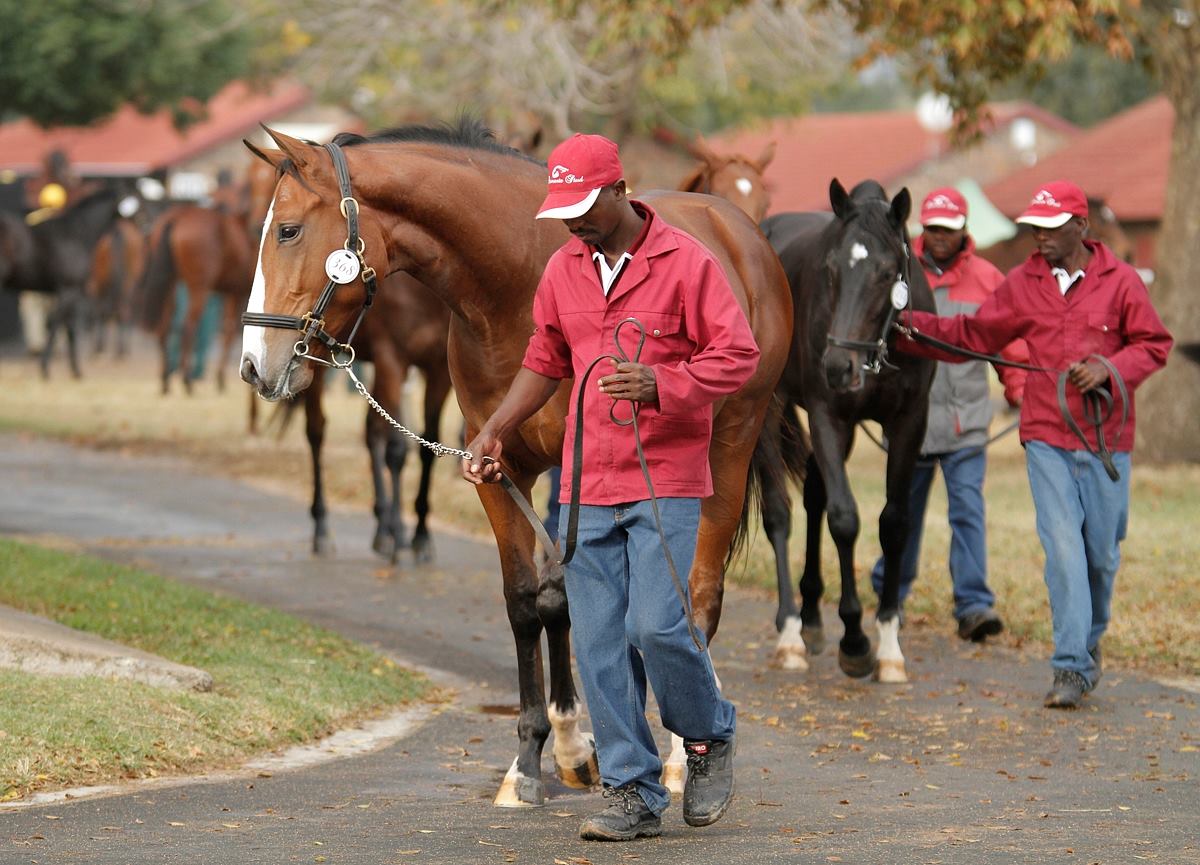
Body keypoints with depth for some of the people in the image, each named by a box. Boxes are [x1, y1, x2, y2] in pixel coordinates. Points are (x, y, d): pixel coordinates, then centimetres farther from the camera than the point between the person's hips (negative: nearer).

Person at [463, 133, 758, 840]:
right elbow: (545, 364, 21)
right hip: (587, 485, 5)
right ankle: (634, 794, 7)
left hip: (667, 480, -5)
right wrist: (496, 430, 11)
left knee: (656, 623, -15)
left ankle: (710, 735, 13)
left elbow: (738, 356, -10)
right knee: (600, 643, 1)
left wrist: (663, 383, -25)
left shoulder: (686, 262, -7)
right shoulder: (564, 270, 10)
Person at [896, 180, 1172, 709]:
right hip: (1046, 437, 1)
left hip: (1107, 438, -1)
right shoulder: (1023, 284, 3)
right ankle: (1072, 667, -8)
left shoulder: (1120, 281, -4)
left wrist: (1110, 369, -16)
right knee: (1063, 546, -9)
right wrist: (911, 326, 0)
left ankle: (1090, 641, 34)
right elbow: (973, 336, 10)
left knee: (1102, 551, 9)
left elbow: (1155, 344, 0)